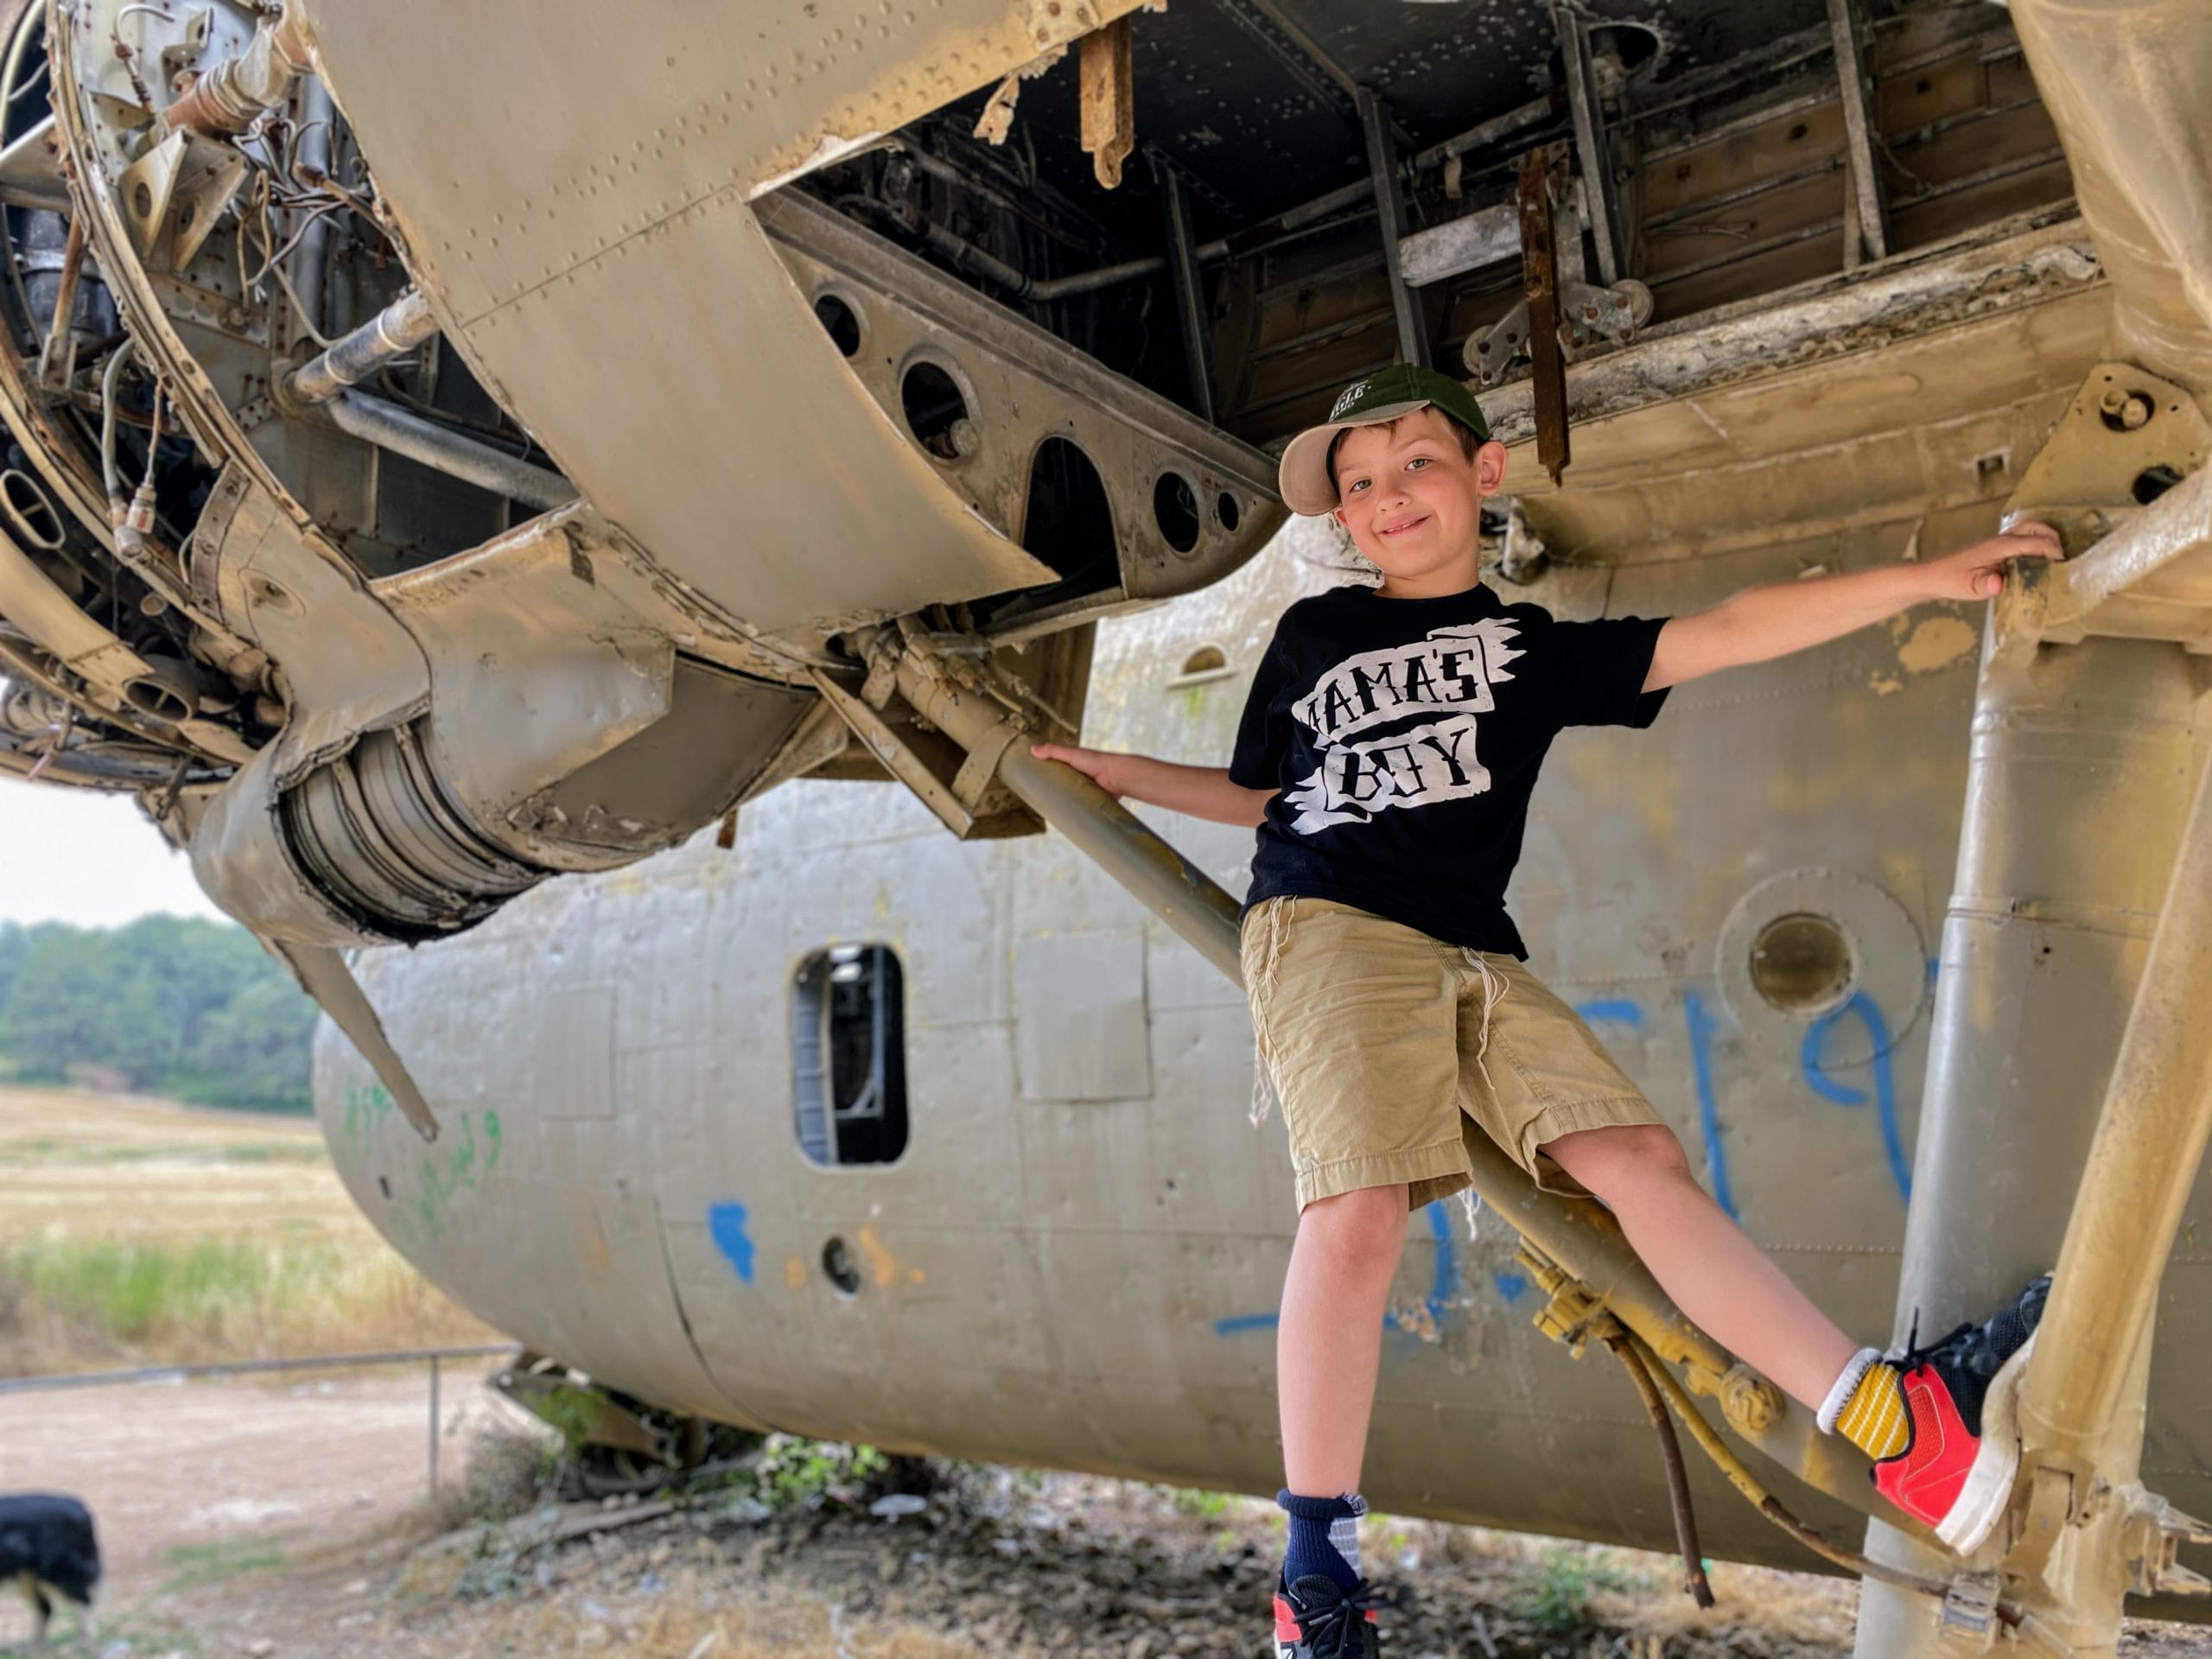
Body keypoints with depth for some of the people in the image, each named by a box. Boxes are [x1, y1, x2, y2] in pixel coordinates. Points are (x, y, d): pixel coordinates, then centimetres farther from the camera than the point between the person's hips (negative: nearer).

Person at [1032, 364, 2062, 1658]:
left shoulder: (1539, 648, 19)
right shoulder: (1311, 634, 20)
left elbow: (1723, 634, 11)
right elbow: (1259, 795, 29)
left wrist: (1931, 577, 6)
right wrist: (1117, 774, 28)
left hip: (1481, 961, 3)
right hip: (1329, 924, -3)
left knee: (1643, 1162, -11)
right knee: (1359, 1209, -21)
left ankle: (1895, 1415, -12)